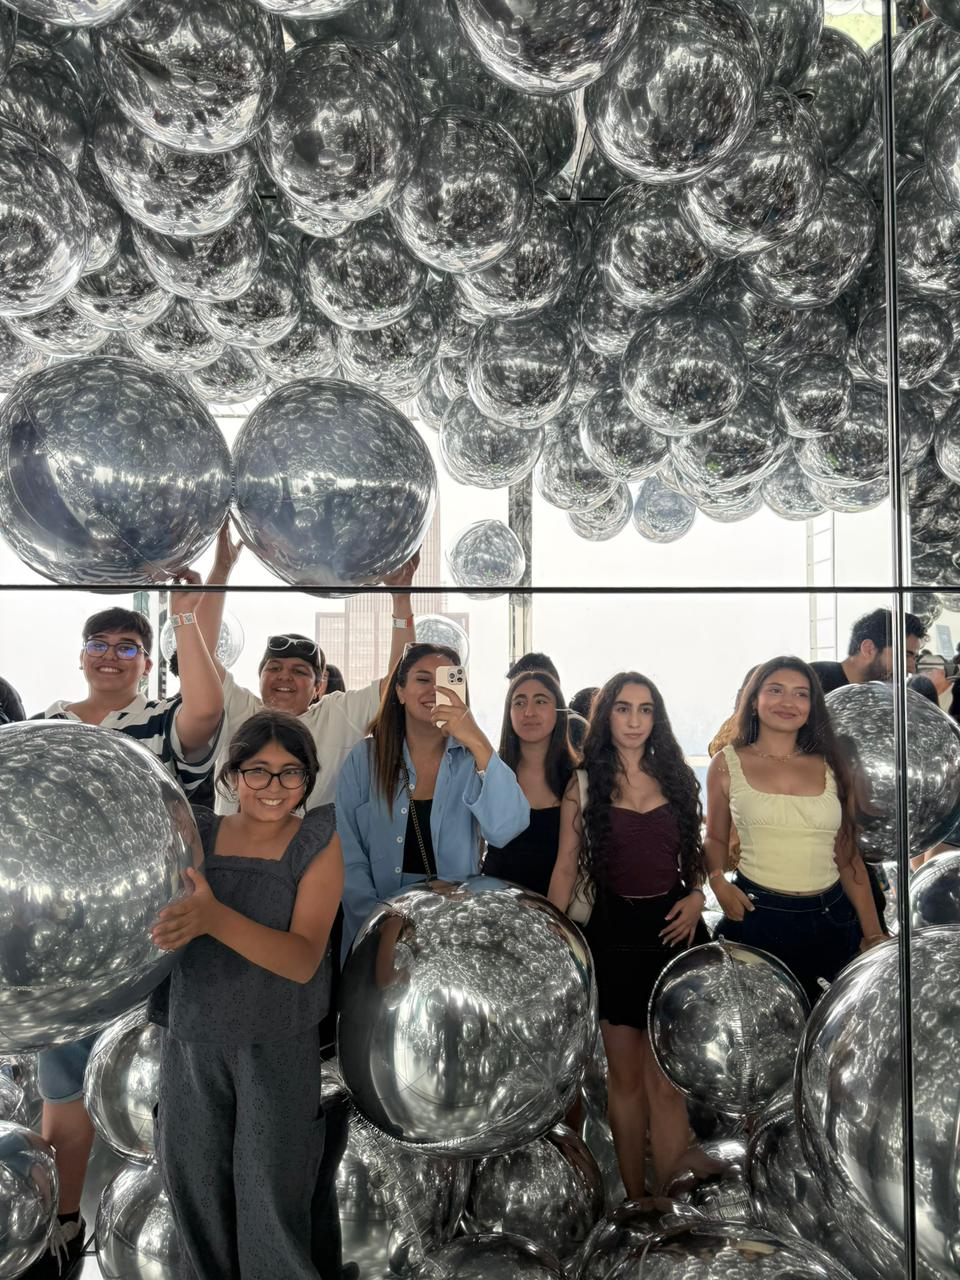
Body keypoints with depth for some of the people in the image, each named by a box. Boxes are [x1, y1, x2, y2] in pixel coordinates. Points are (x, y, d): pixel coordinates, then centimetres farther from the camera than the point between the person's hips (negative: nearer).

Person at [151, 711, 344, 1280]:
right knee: (193, 1182, 15)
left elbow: (303, 960, -19)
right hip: (191, 1040, 4)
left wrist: (214, 917, -35)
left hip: (277, 1047, -3)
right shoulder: (195, 834, -1)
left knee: (273, 1200, 1)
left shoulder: (318, 843, -10)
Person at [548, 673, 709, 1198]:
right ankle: (635, 1198, 26)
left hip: (672, 929, 0)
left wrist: (696, 895, -4)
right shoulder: (585, 784, 1)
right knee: (625, 1077, 10)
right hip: (614, 933, 0)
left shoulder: (676, 777, 6)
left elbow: (699, 854, 15)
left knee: (665, 1080, -1)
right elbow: (566, 867, 1)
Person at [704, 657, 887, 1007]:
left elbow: (848, 857, 7)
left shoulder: (830, 767, 5)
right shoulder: (728, 763, 0)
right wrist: (718, 882, -10)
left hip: (831, 920, 3)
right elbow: (715, 838, 9)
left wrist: (874, 935, 4)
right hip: (756, 917, -2)